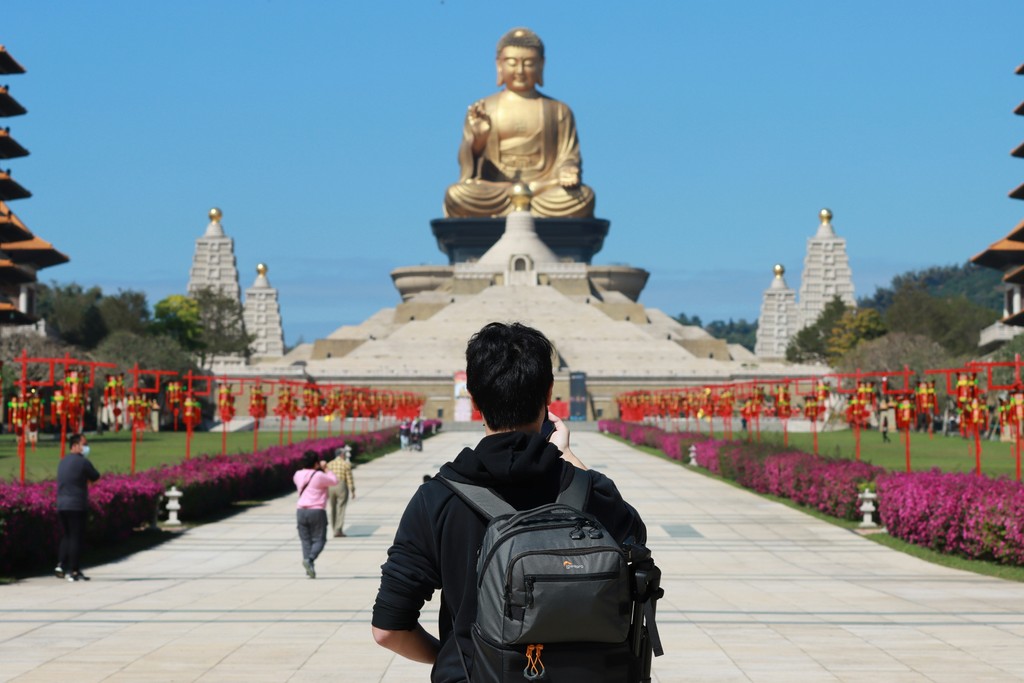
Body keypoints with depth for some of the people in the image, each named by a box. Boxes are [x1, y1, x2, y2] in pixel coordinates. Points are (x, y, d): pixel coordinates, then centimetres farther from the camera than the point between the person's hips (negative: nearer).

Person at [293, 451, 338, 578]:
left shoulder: (298, 475, 7)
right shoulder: (319, 476, -11)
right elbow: (335, 482, 1)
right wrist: (325, 469, 9)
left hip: (301, 511, 5)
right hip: (317, 511, -5)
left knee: (306, 540, 8)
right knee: (319, 539, 3)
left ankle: (309, 568, -1)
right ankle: (310, 559, -22)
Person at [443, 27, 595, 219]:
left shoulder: (558, 110, 15)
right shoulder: (482, 110, 12)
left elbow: (568, 157, 8)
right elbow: (467, 163, 4)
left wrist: (565, 171, -16)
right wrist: (478, 139, -18)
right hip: (491, 192, 0)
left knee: (584, 196, -31)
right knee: (455, 195, -33)